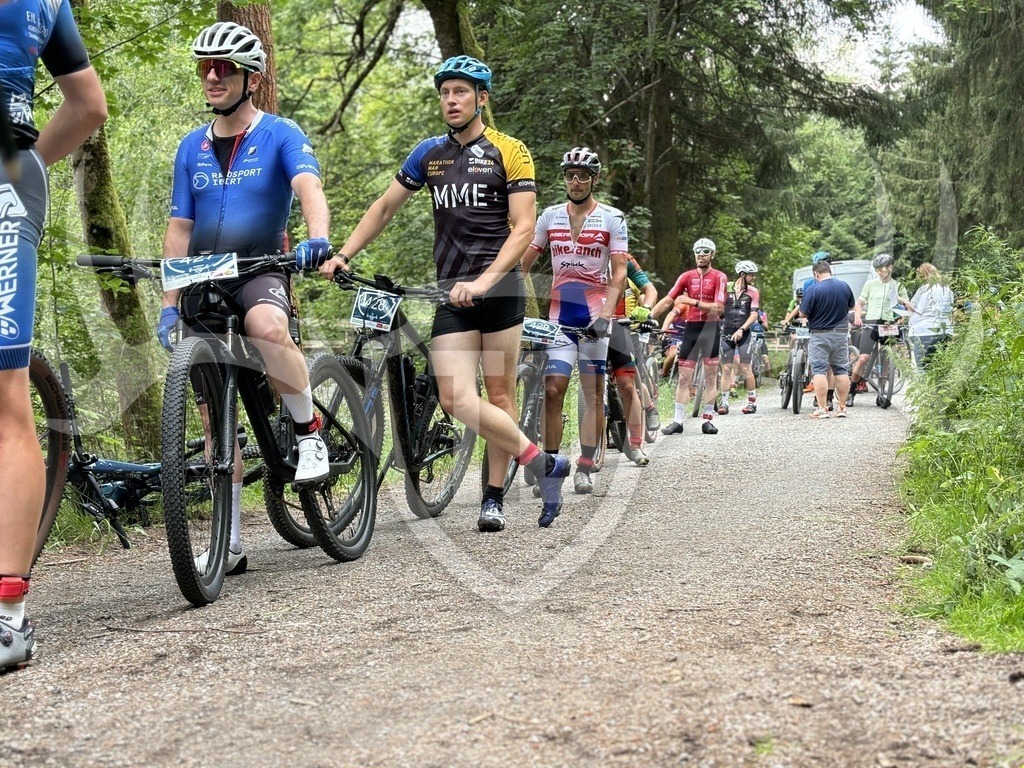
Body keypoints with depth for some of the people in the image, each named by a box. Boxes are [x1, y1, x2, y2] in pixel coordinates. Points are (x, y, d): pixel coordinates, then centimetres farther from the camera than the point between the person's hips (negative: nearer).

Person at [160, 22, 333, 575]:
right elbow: (179, 230, 11)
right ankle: (229, 544, 12)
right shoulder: (192, 147, 11)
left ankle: (309, 431, -16)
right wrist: (169, 305, 3)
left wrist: (318, 239, -42)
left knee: (268, 327, -41)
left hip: (260, 270, -5)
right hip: (203, 283, 5)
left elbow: (308, 187, -20)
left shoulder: (280, 135, -2)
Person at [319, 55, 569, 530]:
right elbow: (384, 208, 19)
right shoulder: (430, 153, 13)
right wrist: (343, 255, 6)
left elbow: (523, 227, -9)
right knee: (456, 400, -11)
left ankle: (494, 495, 14)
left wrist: (483, 282, -22)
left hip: (500, 288, -3)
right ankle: (544, 464, -2)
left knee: (500, 396, 2)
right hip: (452, 296, 3)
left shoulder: (509, 152, -1)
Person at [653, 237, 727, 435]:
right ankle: (678, 421, 1)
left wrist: (693, 301, -18)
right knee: (684, 376, 0)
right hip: (691, 328, 2)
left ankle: (708, 420, 9)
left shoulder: (719, 277, -3)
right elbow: (667, 301, 1)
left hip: (710, 328, -2)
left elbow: (719, 308, -12)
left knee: (710, 376, 3)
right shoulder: (687, 276, 5)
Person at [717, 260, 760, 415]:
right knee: (726, 368, 1)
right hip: (727, 332, 1)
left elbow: (753, 315, -3)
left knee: (745, 368, -3)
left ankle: (752, 402, 7)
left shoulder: (753, 292, 3)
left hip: (743, 334, -1)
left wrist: (741, 330, -15)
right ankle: (724, 402, 6)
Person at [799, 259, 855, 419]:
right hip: (841, 333, 5)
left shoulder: (813, 290, -15)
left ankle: (822, 408, -8)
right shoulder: (844, 286, 2)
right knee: (841, 370, 9)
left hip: (820, 335, -5)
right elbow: (851, 307, 17)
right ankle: (842, 408, 11)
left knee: (819, 371, -3)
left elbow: (803, 314, -11)